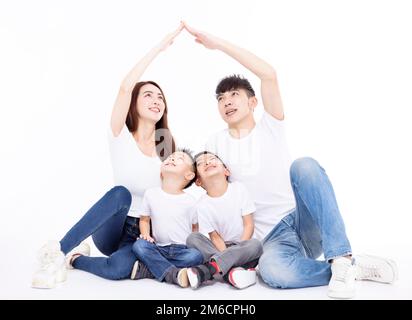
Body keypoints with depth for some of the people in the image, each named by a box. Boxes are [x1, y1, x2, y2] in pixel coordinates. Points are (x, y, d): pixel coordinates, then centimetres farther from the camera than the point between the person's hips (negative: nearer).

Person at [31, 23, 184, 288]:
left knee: (119, 269, -33)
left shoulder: (168, 146, 5)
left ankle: (75, 258, -3)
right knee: (121, 193, -37)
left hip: (147, 232, 2)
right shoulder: (121, 136, -4)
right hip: (111, 230, -2)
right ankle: (58, 251, -25)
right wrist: (159, 47, -19)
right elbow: (126, 87, -20)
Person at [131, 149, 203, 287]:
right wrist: (146, 235, -6)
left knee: (197, 255, -30)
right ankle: (173, 274, -32)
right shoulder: (151, 194, 2)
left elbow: (195, 227, 8)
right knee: (139, 245, -26)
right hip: (159, 248, 1)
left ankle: (145, 268, -25)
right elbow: (144, 219, 11)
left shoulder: (190, 201, -3)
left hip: (182, 249, -1)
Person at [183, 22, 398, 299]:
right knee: (271, 270, -37)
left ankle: (341, 258, -29)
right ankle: (354, 268, -16)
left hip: (307, 221, 0)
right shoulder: (216, 144, 11)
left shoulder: (270, 127, 5)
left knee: (303, 166, -32)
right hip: (274, 237, 1)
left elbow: (269, 75, -12)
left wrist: (218, 43, -10)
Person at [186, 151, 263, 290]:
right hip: (220, 247, 1)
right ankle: (232, 270, -35)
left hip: (243, 244, 0)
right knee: (192, 238, -22)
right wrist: (227, 256, -22)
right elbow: (215, 237, -7)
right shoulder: (202, 205, -9)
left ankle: (204, 271, -36)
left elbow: (248, 225, -7)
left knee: (255, 245, -32)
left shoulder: (239, 189, -9)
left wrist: (239, 251, -16)